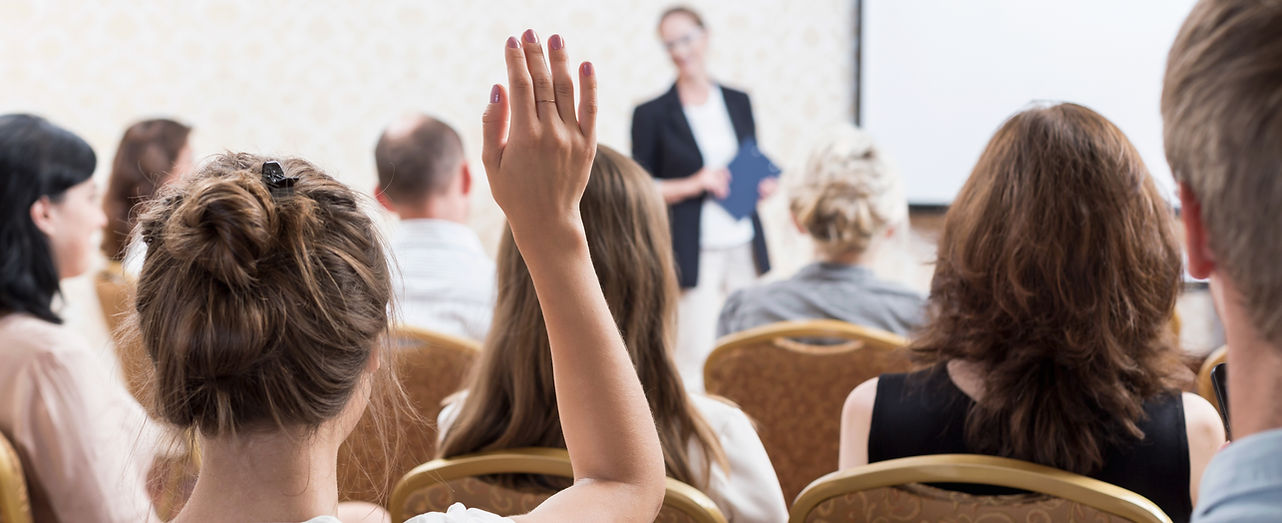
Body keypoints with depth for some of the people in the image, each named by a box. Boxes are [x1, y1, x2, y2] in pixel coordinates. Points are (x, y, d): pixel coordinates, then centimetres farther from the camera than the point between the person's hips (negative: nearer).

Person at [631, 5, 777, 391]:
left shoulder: (738, 102, 12)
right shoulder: (652, 114, -1)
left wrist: (764, 185, 0)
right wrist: (693, 185, -15)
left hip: (745, 247, 4)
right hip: (692, 254, -4)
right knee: (694, 359, -6)